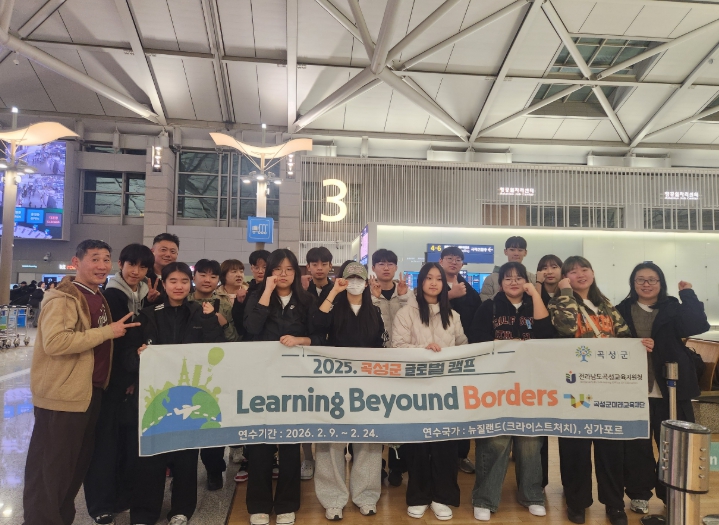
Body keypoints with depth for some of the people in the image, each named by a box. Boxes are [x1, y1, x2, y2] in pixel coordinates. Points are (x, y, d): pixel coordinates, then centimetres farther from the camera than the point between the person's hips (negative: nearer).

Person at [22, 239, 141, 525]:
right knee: (51, 468, 4)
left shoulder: (98, 298, 12)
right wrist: (108, 331, -23)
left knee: (78, 462, 20)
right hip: (62, 395, -9)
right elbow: (55, 341, -30)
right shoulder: (62, 298, -16)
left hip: (91, 392, 9)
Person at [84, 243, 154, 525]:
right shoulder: (110, 295, -10)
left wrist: (137, 376, 5)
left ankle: (126, 495, 26)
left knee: (132, 436, 11)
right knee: (107, 438, 1)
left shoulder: (146, 297, 7)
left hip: (135, 377, 5)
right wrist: (124, 376, -13)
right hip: (111, 377, -5)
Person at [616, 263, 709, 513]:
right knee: (637, 446, 9)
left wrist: (688, 294, -10)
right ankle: (639, 494, 25)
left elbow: (698, 326, -13)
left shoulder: (673, 308, 6)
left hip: (670, 390, 1)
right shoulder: (622, 310, 3)